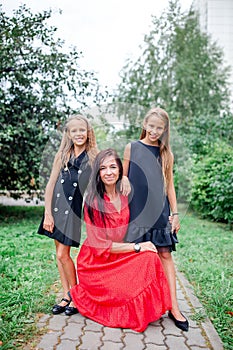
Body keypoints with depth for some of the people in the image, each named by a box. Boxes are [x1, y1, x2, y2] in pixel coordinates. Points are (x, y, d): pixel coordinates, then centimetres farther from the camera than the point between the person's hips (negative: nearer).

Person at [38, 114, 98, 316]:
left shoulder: (94, 157, -2)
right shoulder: (62, 155, 5)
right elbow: (51, 184, 3)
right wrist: (48, 213, -1)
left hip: (78, 210, -3)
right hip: (58, 207, 4)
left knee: (63, 255, -1)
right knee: (61, 255, 10)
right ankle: (67, 295, 24)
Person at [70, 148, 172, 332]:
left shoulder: (124, 197, 0)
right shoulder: (93, 202, -18)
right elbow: (100, 246, -17)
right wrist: (137, 247, -17)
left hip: (118, 257, 6)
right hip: (96, 263, -6)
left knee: (149, 257, -15)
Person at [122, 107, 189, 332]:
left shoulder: (166, 154, 10)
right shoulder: (132, 148, 5)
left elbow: (169, 185, 11)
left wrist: (174, 213, 6)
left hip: (159, 210, 1)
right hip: (136, 210, -1)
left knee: (165, 254, 0)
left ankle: (173, 308, 4)